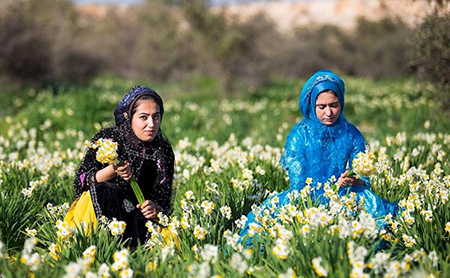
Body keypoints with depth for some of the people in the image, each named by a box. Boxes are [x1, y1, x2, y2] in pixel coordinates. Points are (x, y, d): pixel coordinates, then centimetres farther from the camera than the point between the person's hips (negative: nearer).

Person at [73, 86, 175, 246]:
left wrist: (155, 209, -27)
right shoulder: (107, 139, -8)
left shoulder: (163, 151, -1)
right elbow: (79, 184, -12)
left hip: (137, 216, 1)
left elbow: (163, 200, -2)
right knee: (103, 190, -34)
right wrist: (112, 171, -29)